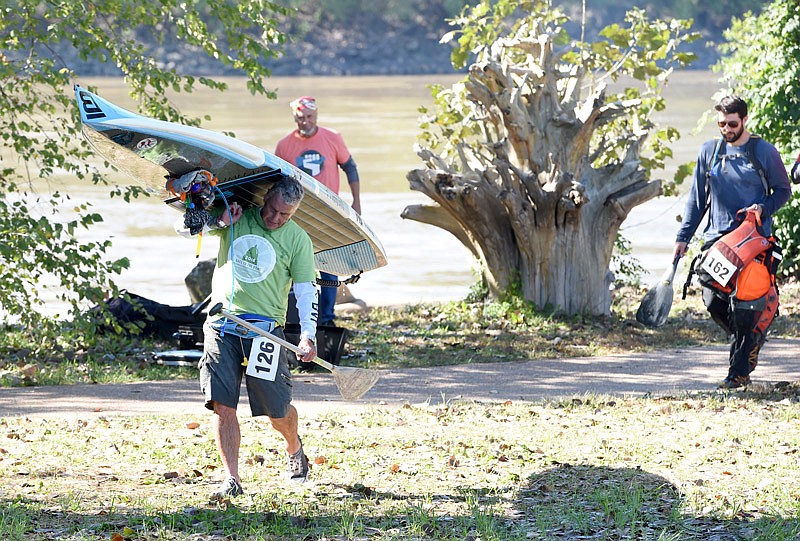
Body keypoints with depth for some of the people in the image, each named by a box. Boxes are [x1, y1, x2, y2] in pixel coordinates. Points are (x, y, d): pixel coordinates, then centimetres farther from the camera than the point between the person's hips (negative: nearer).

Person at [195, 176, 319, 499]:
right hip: (222, 324, 1)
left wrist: (307, 335, -10)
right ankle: (232, 479, -6)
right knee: (222, 405, -8)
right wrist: (220, 222, -7)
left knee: (277, 410, 2)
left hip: (265, 328, -1)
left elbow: (306, 291, 3)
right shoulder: (237, 217, 7)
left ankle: (294, 448, 34)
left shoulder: (297, 239, 4)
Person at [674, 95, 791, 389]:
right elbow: (697, 197, 14)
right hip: (716, 237, 4)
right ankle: (752, 339, 25)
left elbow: (783, 190, 7)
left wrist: (763, 208, -13)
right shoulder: (709, 150, 10)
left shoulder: (764, 152, 0)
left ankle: (739, 371, -1)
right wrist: (683, 236, 9)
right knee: (712, 300, -3)